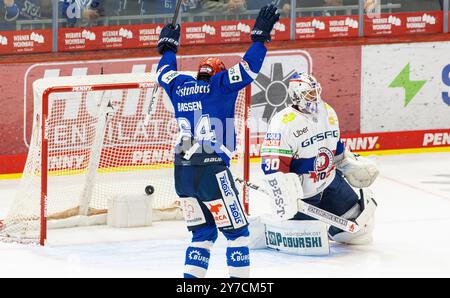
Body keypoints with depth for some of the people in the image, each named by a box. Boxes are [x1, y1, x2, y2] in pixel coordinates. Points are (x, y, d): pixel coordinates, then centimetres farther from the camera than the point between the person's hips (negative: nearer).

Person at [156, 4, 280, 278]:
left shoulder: (180, 87, 14)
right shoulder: (220, 86, 1)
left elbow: (165, 72, 33)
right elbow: (249, 68, -3)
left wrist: (168, 46, 49)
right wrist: (261, 36, 5)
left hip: (182, 171, 6)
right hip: (212, 171, -6)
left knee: (203, 232, 15)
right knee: (237, 231, 4)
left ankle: (190, 279, 4)